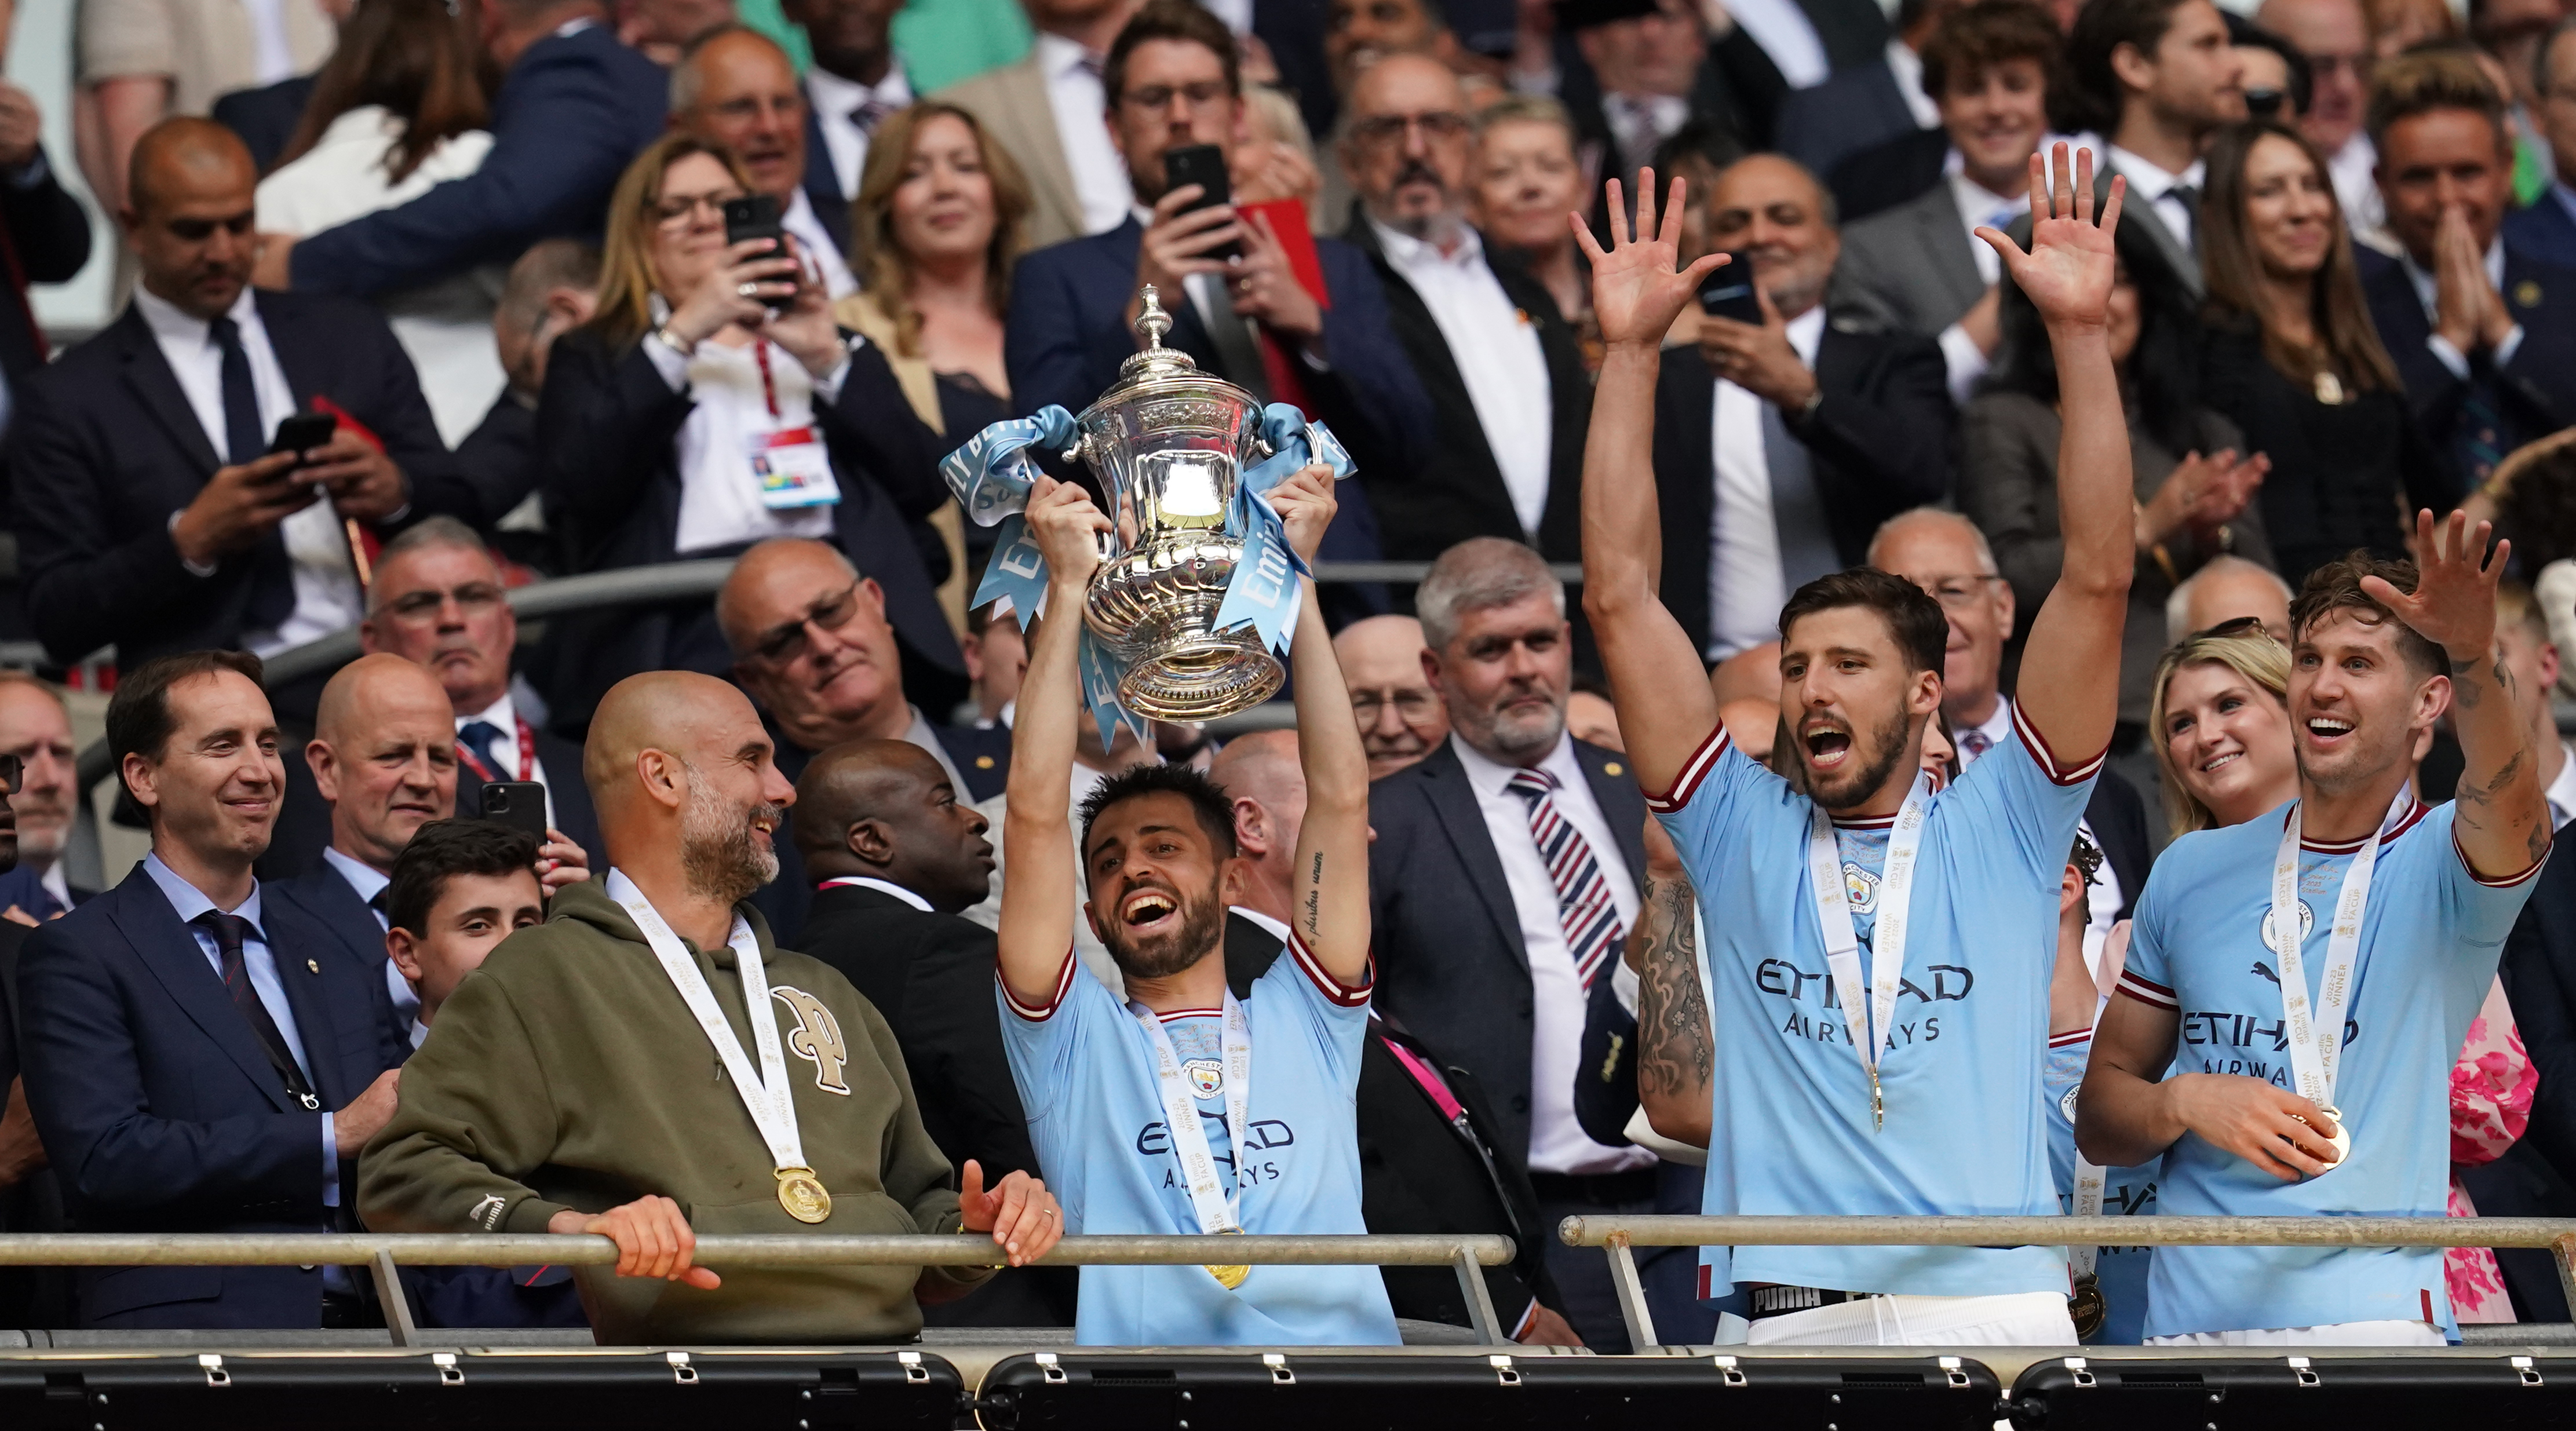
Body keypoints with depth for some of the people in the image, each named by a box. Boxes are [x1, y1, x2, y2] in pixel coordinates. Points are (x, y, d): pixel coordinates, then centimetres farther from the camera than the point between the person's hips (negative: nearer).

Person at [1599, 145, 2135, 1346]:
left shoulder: (1998, 828, 13)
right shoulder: (1745, 838, 17)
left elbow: (2097, 581, 6)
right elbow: (1621, 602, 13)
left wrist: (2081, 333, 0)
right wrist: (1630, 351, 9)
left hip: (1995, 1306, -1)